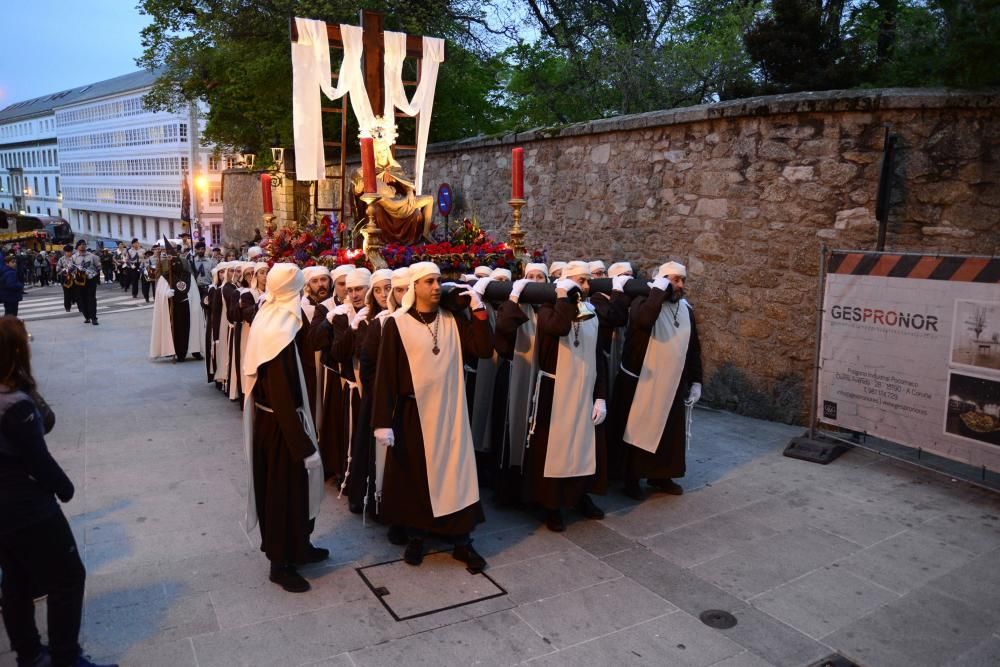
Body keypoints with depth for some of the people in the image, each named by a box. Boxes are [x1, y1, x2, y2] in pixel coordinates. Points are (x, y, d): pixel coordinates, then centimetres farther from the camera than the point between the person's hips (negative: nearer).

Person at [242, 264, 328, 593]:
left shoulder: (268, 319, 2)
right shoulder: (281, 333, -27)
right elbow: (283, 396, -27)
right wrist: (304, 445, -24)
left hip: (266, 417, 9)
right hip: (281, 423, -9)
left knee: (285, 485, 21)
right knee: (285, 488, 6)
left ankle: (296, 546, 39)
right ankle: (282, 562, 22)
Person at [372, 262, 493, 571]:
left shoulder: (453, 321, 4)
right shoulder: (397, 324, -7)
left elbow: (484, 350, -6)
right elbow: (385, 375, -9)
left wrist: (478, 309, -11)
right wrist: (383, 421, -14)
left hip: (449, 411, 3)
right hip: (413, 412, -2)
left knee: (456, 472, 5)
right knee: (414, 475, 9)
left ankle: (462, 541, 17)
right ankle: (416, 537, 27)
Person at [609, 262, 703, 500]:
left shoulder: (686, 309, 7)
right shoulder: (645, 302, -12)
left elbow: (693, 348, 13)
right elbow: (643, 320, -38)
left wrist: (695, 381, 9)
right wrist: (659, 290, -27)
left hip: (672, 385, 6)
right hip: (640, 383, -6)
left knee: (670, 432, 13)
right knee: (638, 430, 5)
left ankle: (660, 475, 30)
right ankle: (631, 479, 19)